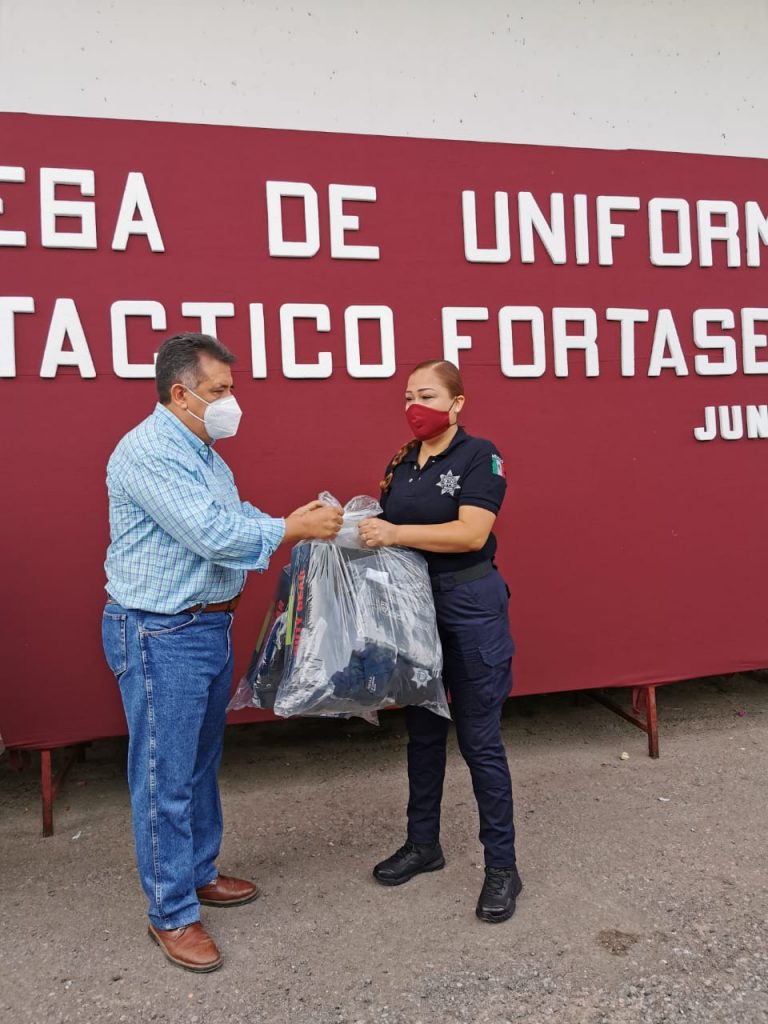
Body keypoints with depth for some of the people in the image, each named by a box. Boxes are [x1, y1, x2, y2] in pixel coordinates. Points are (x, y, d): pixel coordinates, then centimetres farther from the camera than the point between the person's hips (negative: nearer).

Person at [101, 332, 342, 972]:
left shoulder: (204, 452, 13)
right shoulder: (148, 452, -20)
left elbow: (238, 517, 14)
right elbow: (213, 535, -27)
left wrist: (299, 522, 0)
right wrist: (293, 528, -17)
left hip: (211, 625, 10)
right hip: (161, 635, -10)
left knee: (202, 762, 20)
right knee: (166, 775, 3)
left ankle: (199, 871, 38)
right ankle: (171, 913, 18)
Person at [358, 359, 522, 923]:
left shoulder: (479, 455, -10)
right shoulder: (401, 464, 10)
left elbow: (471, 533, -22)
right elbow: (389, 533, 11)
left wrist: (396, 533, -28)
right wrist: (359, 528, -9)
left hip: (470, 607, -6)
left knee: (480, 738, 1)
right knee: (422, 729, 16)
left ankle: (502, 866, 18)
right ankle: (423, 843, 33)